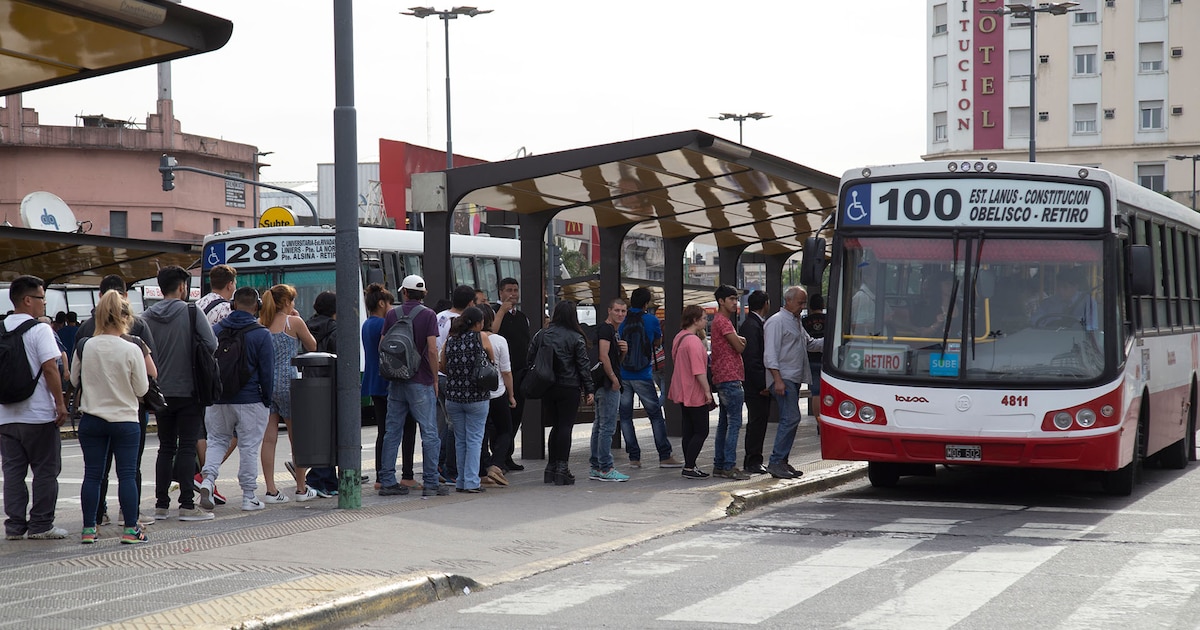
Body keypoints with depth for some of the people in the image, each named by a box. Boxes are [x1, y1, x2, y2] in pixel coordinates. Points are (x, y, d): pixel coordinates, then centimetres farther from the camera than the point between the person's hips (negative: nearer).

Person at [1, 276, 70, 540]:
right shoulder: (40, 330, -11)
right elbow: (50, 369, -16)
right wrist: (60, 403, -11)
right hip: (38, 414, -6)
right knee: (45, 471, 4)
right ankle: (40, 525, 4)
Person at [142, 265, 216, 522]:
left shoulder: (147, 317, 2)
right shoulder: (192, 313, -10)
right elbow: (212, 345, -14)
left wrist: (151, 388, 14)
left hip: (161, 393, 4)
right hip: (189, 392, -4)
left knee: (166, 447, 11)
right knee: (187, 447, -1)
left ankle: (161, 505, 10)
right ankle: (187, 505, -3)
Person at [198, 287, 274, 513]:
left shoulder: (215, 330, 4)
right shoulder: (261, 335, -7)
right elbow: (267, 373, -7)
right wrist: (268, 402, 2)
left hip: (219, 400, 3)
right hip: (251, 401, -3)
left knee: (216, 441, 15)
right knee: (249, 447, 4)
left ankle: (208, 479, -8)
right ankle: (249, 497, 7)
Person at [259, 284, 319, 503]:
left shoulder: (261, 324, 6)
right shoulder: (294, 322, -6)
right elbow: (312, 346, 7)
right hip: (287, 383, -4)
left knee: (269, 438, 4)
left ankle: (271, 490, 1)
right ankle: (301, 489, 14)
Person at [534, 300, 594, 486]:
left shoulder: (542, 335, 4)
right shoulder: (576, 338, -7)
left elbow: (530, 359, 6)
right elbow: (583, 365, -6)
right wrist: (589, 390, -1)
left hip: (547, 387, 4)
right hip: (569, 387, -4)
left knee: (556, 426, 15)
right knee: (565, 427, 0)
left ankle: (551, 467, 17)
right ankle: (562, 469, -3)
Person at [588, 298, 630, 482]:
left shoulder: (613, 331, 19)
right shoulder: (605, 329, -12)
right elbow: (603, 356, -21)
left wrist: (624, 350, 5)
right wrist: (614, 379, -18)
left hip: (607, 385, 11)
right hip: (608, 384, -11)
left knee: (599, 426, 12)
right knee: (607, 427, -9)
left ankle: (596, 467, 17)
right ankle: (605, 469, -8)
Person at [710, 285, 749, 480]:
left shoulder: (722, 320, 21)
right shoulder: (723, 321, -13)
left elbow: (737, 344, 21)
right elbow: (739, 347, -14)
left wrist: (738, 339, 1)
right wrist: (741, 341, 6)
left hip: (722, 378, 11)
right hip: (730, 377, -11)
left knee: (724, 423, 12)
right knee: (734, 423, -11)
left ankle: (719, 465, 14)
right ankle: (729, 466, -13)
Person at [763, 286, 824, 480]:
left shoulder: (796, 322, 21)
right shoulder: (776, 322, -9)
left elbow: (809, 343, 33)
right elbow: (770, 354, -15)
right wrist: (778, 380, -22)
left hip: (794, 379, 10)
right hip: (783, 378, -10)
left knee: (789, 420, 9)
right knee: (791, 418, -16)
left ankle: (782, 462, 12)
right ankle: (776, 462, -16)